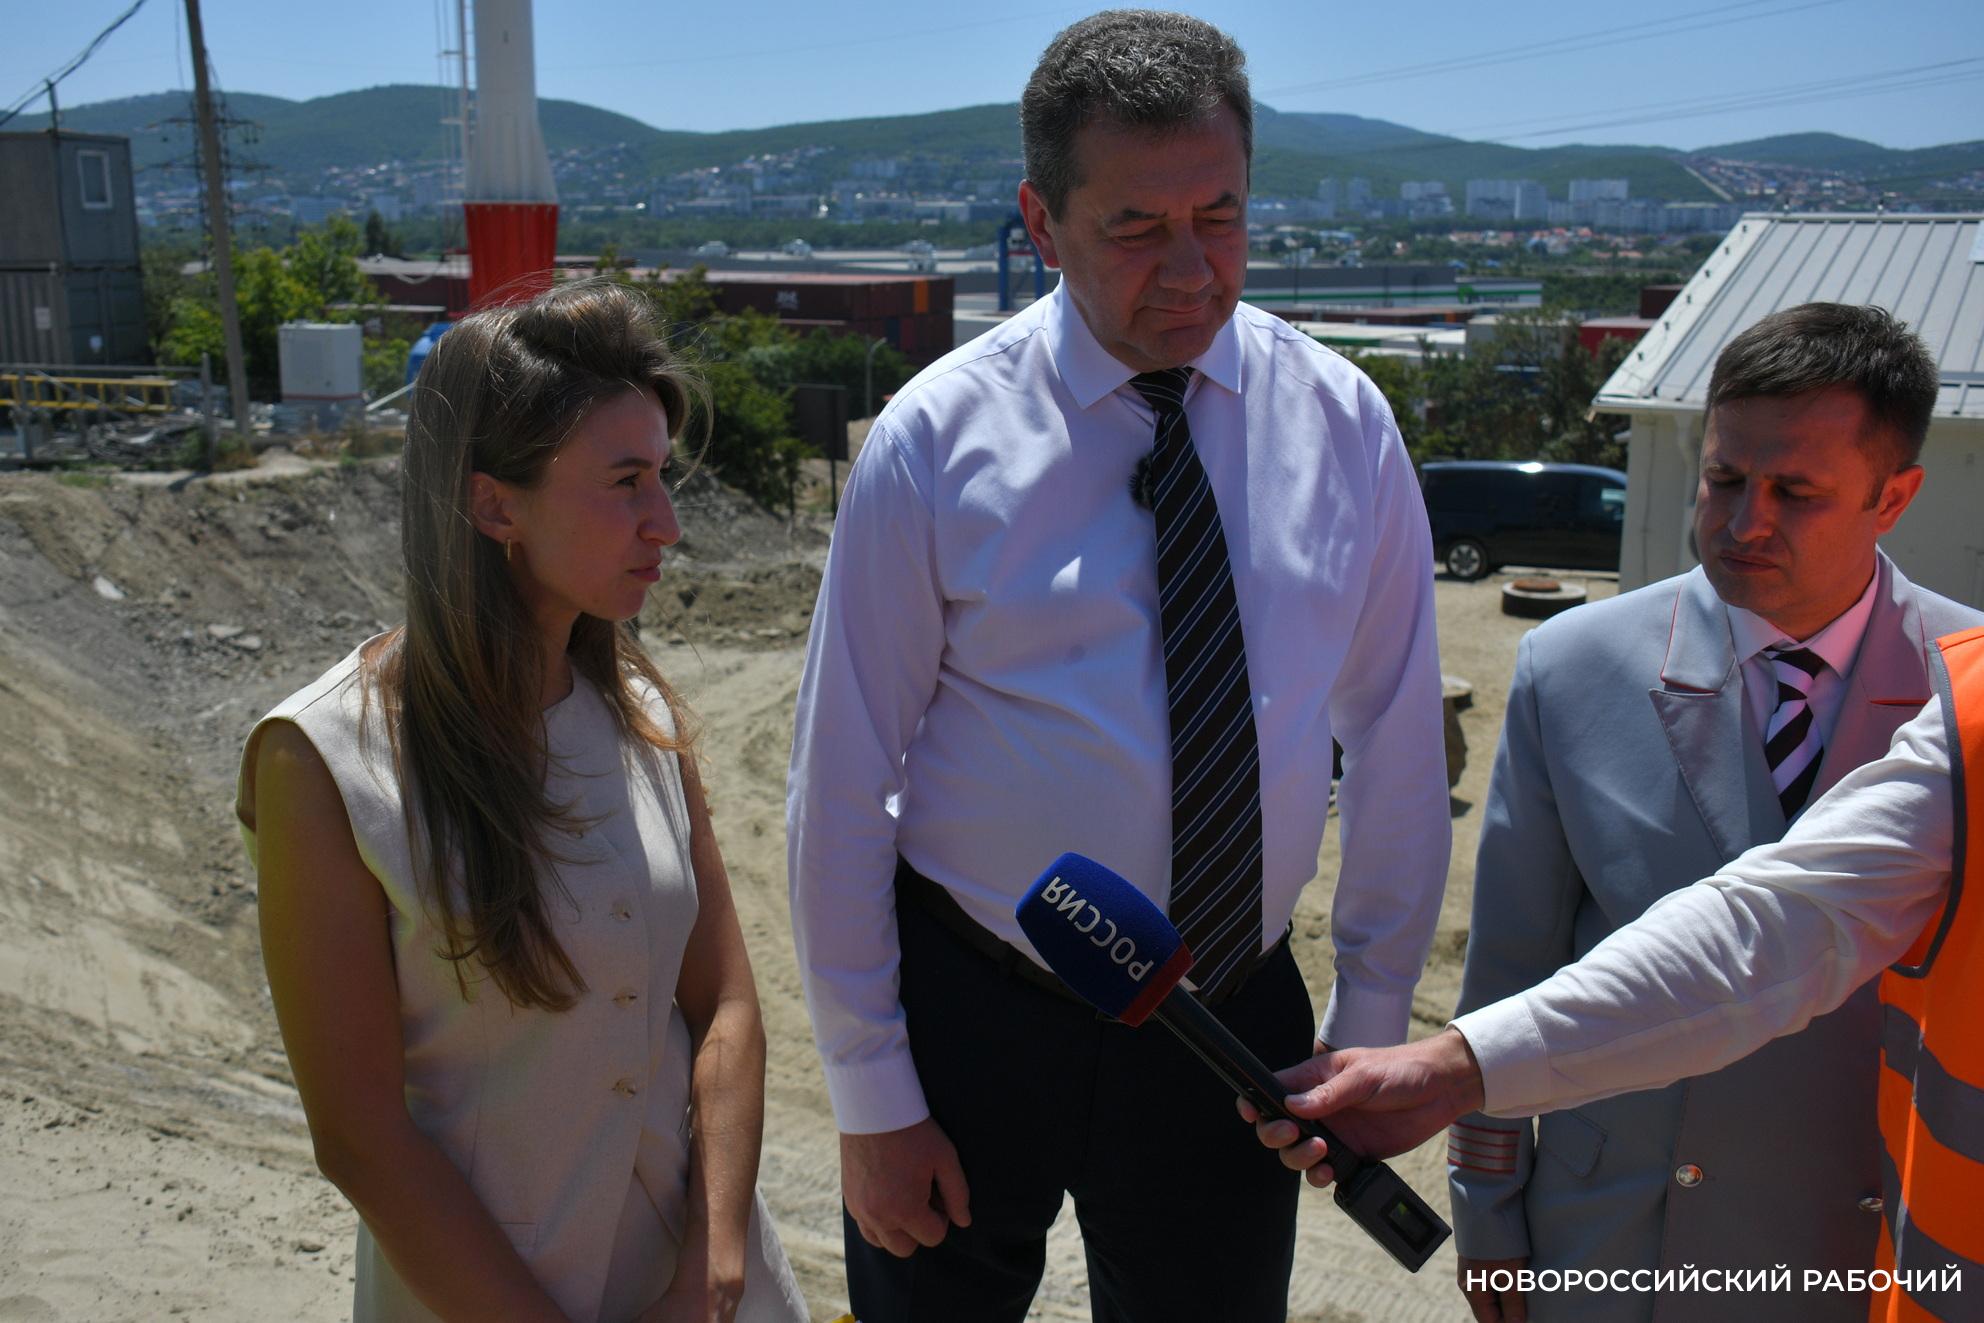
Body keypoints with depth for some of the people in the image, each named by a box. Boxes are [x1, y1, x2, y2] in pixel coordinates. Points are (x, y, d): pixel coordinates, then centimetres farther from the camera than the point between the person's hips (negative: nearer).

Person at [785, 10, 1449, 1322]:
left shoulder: (1344, 425, -5)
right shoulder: (938, 439, -13)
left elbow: (1397, 749, 2)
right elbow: (842, 790, -9)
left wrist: (1371, 1030, 6)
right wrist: (870, 1099, -6)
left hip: (1236, 1009, 2)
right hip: (975, 1010, -2)